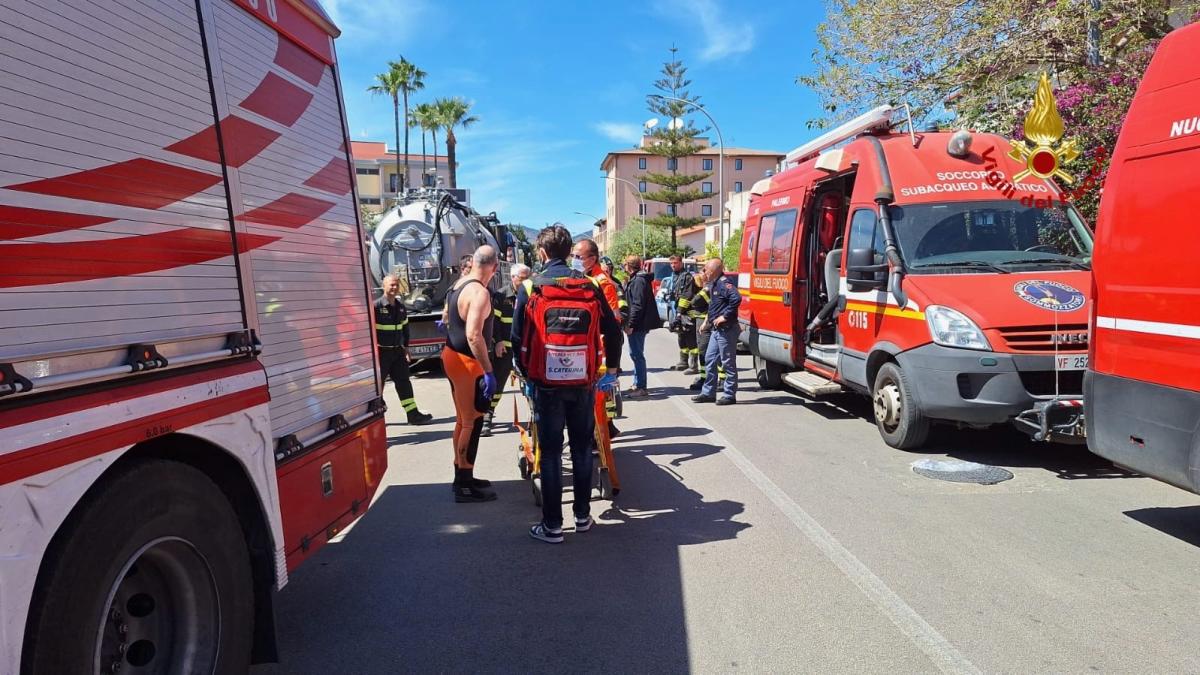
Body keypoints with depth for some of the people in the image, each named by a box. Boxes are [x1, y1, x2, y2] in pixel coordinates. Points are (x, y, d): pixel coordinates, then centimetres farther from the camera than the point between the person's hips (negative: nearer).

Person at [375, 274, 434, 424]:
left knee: (404, 381, 6)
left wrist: (406, 347, 18)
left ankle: (413, 414, 10)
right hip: (381, 351, -6)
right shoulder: (376, 306, -13)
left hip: (397, 351, 6)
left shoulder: (401, 306, 9)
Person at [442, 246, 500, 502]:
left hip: (453, 355, 10)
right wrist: (488, 371, -28)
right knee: (472, 423, -2)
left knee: (463, 420, 17)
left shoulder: (458, 286, 9)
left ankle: (462, 477, 27)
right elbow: (473, 335, -30)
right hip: (466, 361, -10)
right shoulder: (480, 292, -21)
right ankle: (465, 486, 5)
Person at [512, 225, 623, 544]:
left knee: (550, 452, 6)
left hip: (546, 382, -2)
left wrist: (526, 373, 10)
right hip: (583, 381, 2)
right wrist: (612, 369, 16)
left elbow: (518, 337, -4)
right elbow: (613, 330, 3)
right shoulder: (590, 287, 0)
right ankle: (583, 516, 26)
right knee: (582, 448, 15)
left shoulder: (530, 288, -7)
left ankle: (552, 526, 12)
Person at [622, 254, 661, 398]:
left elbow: (637, 305, -22)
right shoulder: (636, 279, 16)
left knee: (637, 354, -5)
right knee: (635, 354, 16)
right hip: (637, 324, 10)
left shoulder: (638, 281, -16)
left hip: (638, 325, -10)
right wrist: (630, 323, 18)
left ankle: (641, 387, 0)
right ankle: (637, 384, 25)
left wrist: (631, 324, -20)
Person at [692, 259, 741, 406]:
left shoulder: (724, 284, -17)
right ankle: (708, 393, 21)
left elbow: (736, 299, -32)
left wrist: (725, 316, -26)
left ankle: (730, 395, 8)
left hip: (726, 330, -10)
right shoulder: (714, 284, 14)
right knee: (710, 360, 13)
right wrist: (708, 319, 17)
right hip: (717, 330, 10)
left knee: (728, 363, -1)